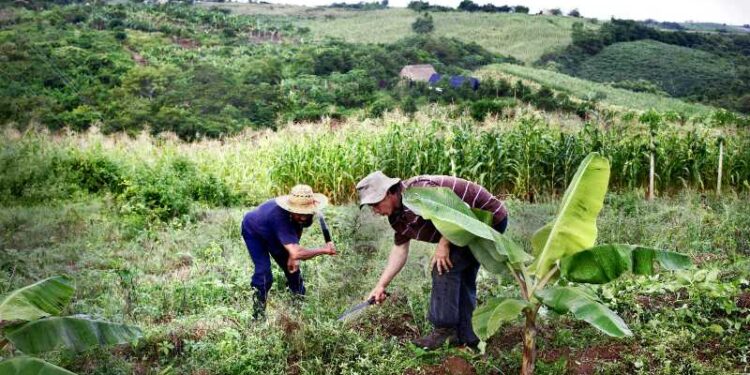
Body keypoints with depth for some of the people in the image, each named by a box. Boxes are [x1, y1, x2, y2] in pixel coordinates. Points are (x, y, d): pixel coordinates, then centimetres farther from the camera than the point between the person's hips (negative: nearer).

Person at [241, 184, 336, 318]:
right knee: (264, 274, -20)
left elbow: (298, 230, -2)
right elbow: (296, 253, -55)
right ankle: (258, 315, -3)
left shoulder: (305, 214, -28)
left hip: (274, 233, 6)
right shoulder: (280, 216, -50)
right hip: (254, 232, -6)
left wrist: (293, 256, -8)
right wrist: (324, 250, -45)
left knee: (292, 268, 8)